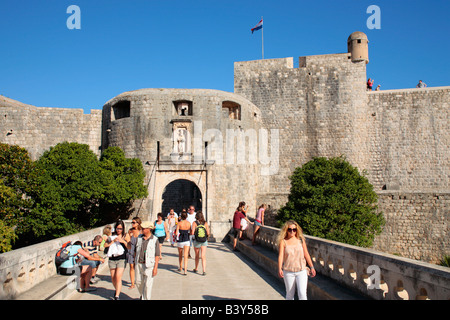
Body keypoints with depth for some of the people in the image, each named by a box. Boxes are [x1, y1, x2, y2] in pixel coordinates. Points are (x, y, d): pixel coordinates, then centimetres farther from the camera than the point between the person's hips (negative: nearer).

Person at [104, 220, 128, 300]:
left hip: (121, 259, -3)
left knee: (118, 277, -13)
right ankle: (117, 290, 38)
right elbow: (105, 245, 0)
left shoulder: (125, 236, 3)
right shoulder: (112, 236, 8)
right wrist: (113, 241, -12)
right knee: (113, 278, 11)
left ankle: (117, 296, -9)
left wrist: (123, 241, -16)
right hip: (112, 259, 3)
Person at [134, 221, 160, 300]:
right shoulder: (139, 237, 4)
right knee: (138, 282, 16)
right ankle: (142, 295, 41)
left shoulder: (154, 240, -9)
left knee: (147, 285, -2)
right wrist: (135, 260, 12)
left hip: (149, 265, -5)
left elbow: (157, 255, -8)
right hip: (139, 264, 5)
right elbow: (136, 250, 15)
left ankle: (145, 298, 12)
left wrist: (155, 268, -11)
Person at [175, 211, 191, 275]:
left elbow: (176, 233, -12)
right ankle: (185, 271, -10)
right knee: (186, 256, -1)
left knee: (180, 255, 19)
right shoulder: (189, 223, -4)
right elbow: (190, 232, 5)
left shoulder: (179, 223, -11)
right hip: (187, 240, 1)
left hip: (180, 240, -1)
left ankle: (180, 268, 36)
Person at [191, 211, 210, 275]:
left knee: (197, 256, 17)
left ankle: (196, 269, 32)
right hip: (204, 241, 1)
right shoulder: (205, 223, -1)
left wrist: (192, 234, 10)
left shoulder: (194, 223, -6)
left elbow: (192, 233, -12)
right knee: (203, 256, -1)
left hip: (197, 241, -1)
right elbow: (208, 233, -2)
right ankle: (204, 270, -12)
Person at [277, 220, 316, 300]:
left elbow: (306, 254, 8)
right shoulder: (283, 241, -4)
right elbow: (281, 255, -13)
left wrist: (311, 267, 9)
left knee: (302, 294, -9)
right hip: (288, 272, -1)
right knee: (290, 294, 10)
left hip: (302, 271, 1)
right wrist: (280, 269, -25)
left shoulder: (301, 240, 3)